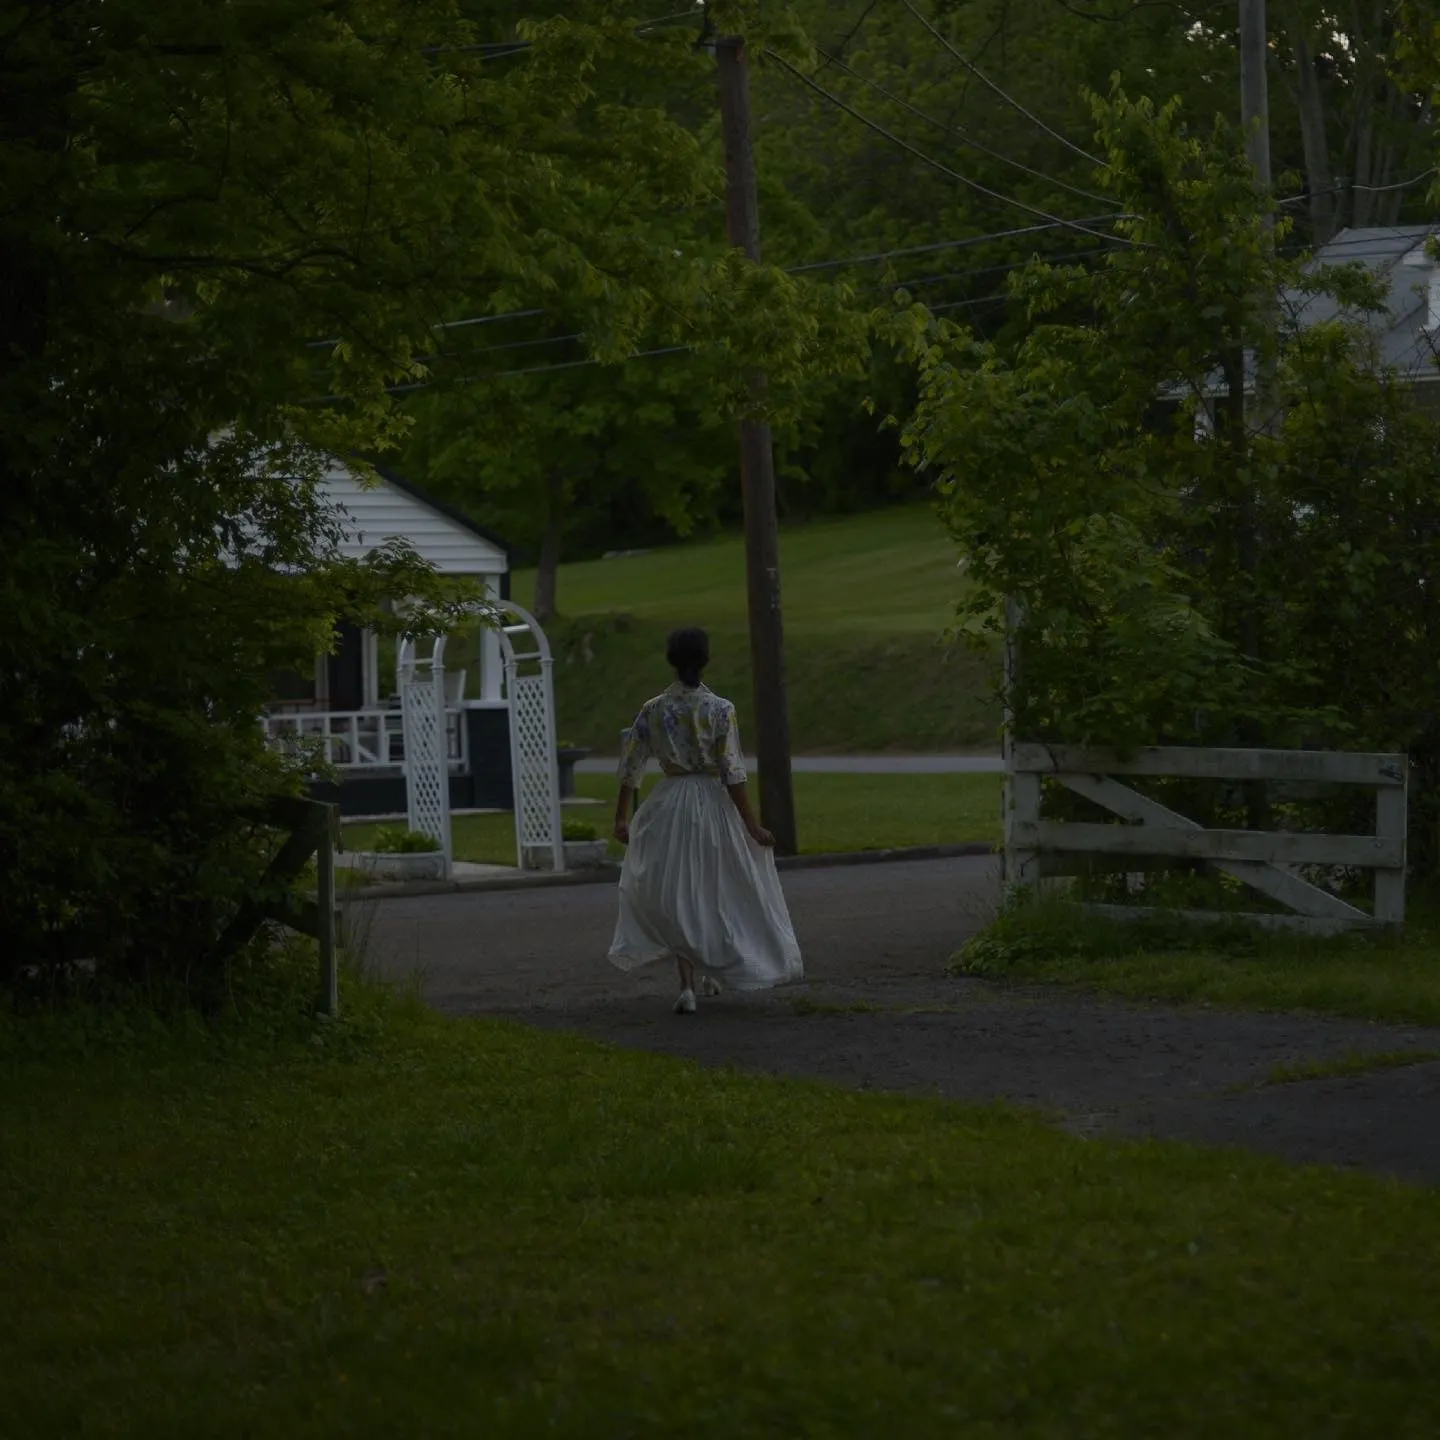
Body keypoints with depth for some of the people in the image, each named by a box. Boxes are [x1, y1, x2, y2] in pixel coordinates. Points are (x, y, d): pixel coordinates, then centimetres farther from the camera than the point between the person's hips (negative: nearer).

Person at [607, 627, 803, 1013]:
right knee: (718, 891, 17)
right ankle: (714, 974, 30)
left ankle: (687, 985, 0)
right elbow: (733, 773, -13)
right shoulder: (720, 710, -11)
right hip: (714, 804, -2)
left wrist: (621, 817, 11)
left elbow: (630, 767, 1)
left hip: (669, 805, 2)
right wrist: (752, 825, -9)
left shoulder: (653, 710, -3)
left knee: (676, 894, 10)